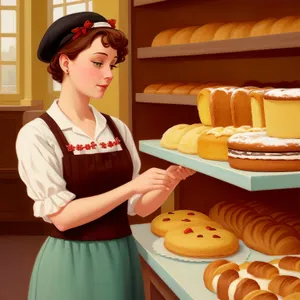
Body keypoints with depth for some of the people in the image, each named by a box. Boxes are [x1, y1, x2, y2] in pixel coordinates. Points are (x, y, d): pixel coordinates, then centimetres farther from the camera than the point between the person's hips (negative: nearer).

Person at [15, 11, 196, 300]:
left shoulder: (118, 129, 2)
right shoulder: (37, 134, -11)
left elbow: (138, 206, 4)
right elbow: (62, 216, -17)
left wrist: (172, 178, -13)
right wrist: (131, 186, -22)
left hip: (123, 257, 5)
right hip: (71, 264, -5)